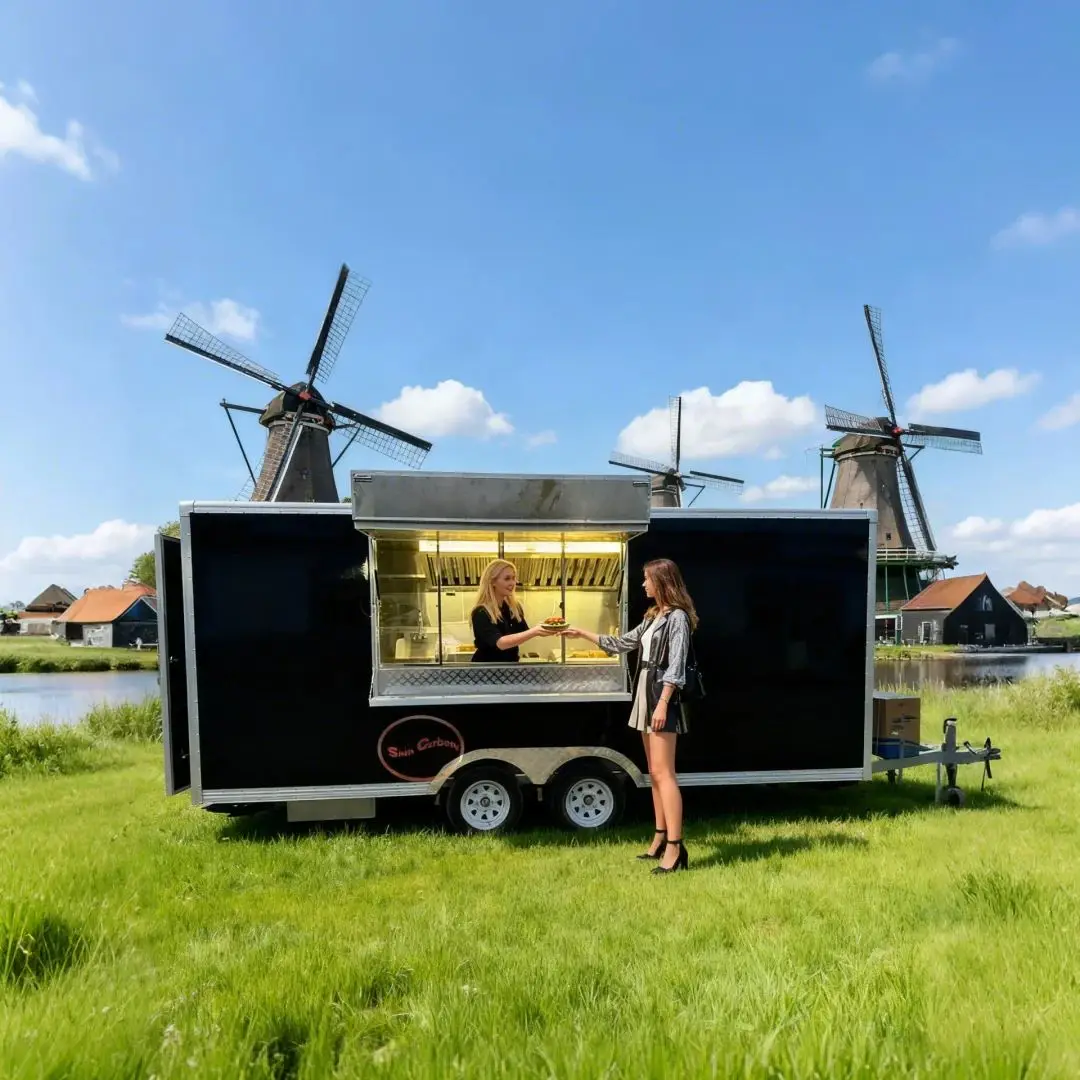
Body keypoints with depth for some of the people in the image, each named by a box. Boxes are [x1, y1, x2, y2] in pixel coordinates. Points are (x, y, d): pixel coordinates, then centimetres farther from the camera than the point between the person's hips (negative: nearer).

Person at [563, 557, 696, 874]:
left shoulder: (677, 617, -9)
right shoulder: (652, 617, 18)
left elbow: (676, 667, -16)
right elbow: (621, 643, 25)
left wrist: (663, 704, -22)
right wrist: (583, 633, 27)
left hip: (662, 696, -9)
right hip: (645, 694, 9)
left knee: (663, 772, -12)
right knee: (655, 773, 10)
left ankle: (675, 847, -10)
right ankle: (660, 839, 17)